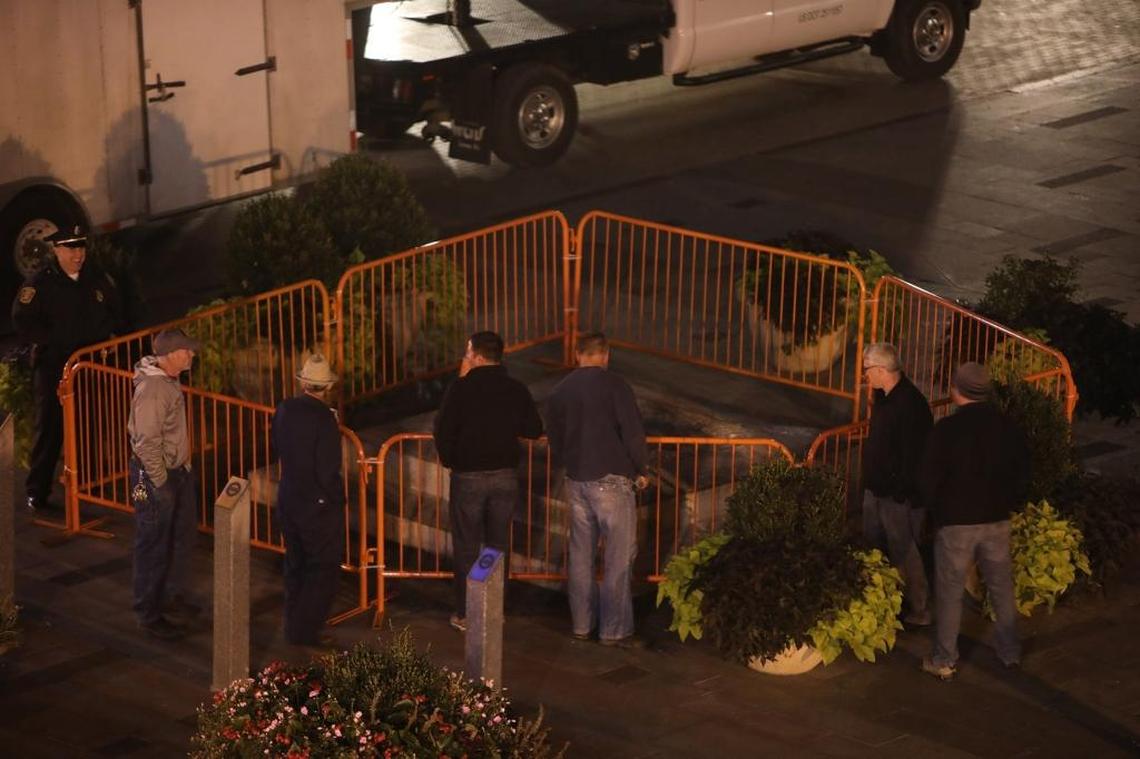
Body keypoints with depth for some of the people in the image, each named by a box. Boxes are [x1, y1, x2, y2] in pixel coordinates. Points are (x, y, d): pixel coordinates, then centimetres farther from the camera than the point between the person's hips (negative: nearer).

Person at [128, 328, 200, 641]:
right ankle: (150, 616, 12)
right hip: (155, 475, -10)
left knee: (181, 539, 22)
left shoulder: (169, 380, 5)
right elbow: (147, 442, -25)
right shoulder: (151, 389, -26)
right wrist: (160, 484, -21)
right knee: (154, 548, 2)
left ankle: (172, 597, 39)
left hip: (176, 471, 10)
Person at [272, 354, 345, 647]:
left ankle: (295, 625, 32)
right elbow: (328, 470, -21)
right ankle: (305, 630, 5)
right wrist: (336, 499, -5)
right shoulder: (324, 419, -23)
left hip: (288, 499, 7)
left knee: (296, 566, 21)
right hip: (318, 504, -7)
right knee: (324, 568, 6)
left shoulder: (284, 410, -3)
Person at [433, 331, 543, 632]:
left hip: (468, 476, -3)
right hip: (506, 475, 3)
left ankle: (466, 614, 8)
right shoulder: (517, 390, -2)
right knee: (499, 544, 12)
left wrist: (449, 461, 6)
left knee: (466, 546, 5)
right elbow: (534, 429, 5)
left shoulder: (461, 388, -13)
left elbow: (442, 431, -12)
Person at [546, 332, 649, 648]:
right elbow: (632, 430, -14)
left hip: (576, 480, 6)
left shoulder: (560, 391, 8)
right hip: (612, 479, -6)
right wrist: (641, 470, -2)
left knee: (581, 554, 13)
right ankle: (615, 630, -1)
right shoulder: (612, 384, -10)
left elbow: (555, 442, 15)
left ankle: (581, 624, 18)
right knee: (620, 556, -1)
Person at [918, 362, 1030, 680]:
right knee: (1002, 587, 17)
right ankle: (1010, 651, 27)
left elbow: (929, 478, -11)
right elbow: (1022, 473, 7)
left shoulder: (948, 429, -15)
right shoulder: (1007, 426, -1)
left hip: (956, 522, -4)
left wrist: (936, 510, 6)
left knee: (949, 592, 5)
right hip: (997, 521, 4)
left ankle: (944, 661, 10)